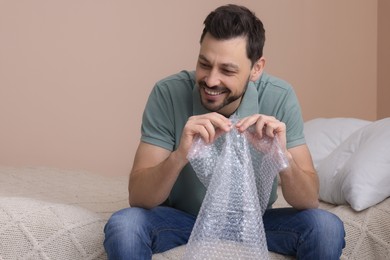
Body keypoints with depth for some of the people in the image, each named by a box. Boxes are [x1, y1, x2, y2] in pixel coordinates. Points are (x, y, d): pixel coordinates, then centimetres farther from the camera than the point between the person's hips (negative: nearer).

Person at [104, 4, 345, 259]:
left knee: (326, 228, -25)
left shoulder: (280, 98, -19)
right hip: (183, 219, -1)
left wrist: (283, 158, -41)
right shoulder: (168, 94, -22)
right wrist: (179, 156, -43)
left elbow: (310, 201, -20)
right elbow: (137, 198, -24)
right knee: (123, 226, -31)